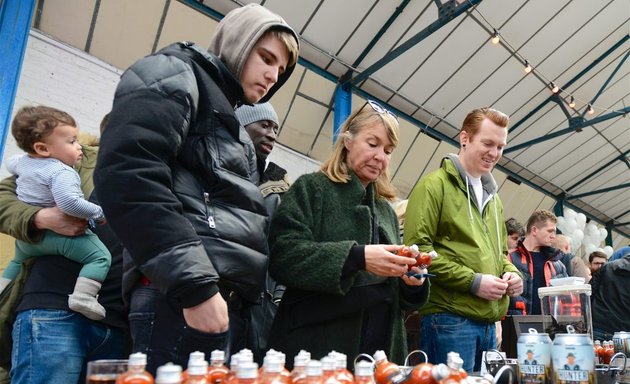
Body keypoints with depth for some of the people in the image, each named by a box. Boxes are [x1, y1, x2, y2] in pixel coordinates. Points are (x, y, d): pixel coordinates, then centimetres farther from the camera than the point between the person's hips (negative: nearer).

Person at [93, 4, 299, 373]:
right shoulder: (176, 75, 3)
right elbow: (126, 174, -15)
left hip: (229, 296, 9)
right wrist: (193, 283, -19)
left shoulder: (232, 123, 28)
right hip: (182, 294, -9)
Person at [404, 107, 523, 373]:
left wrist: (511, 273, 6)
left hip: (488, 322, 8)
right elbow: (416, 249, -16)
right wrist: (472, 281, -16)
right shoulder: (435, 185, -7)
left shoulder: (492, 197, 20)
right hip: (449, 319, -8)